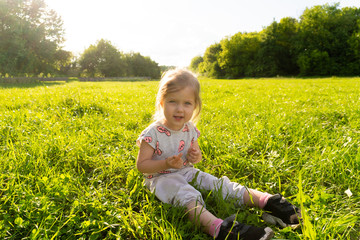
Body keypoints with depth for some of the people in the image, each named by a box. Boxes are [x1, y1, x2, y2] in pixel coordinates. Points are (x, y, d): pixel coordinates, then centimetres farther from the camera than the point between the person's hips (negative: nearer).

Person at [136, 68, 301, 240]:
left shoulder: (190, 129, 0)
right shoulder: (153, 133, -18)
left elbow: (197, 156, 14)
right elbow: (141, 165, -13)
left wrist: (196, 157, -12)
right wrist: (166, 163, -29)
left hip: (187, 172, 6)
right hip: (161, 177, -6)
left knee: (222, 185, -13)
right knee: (187, 196, -36)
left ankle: (266, 200, -24)